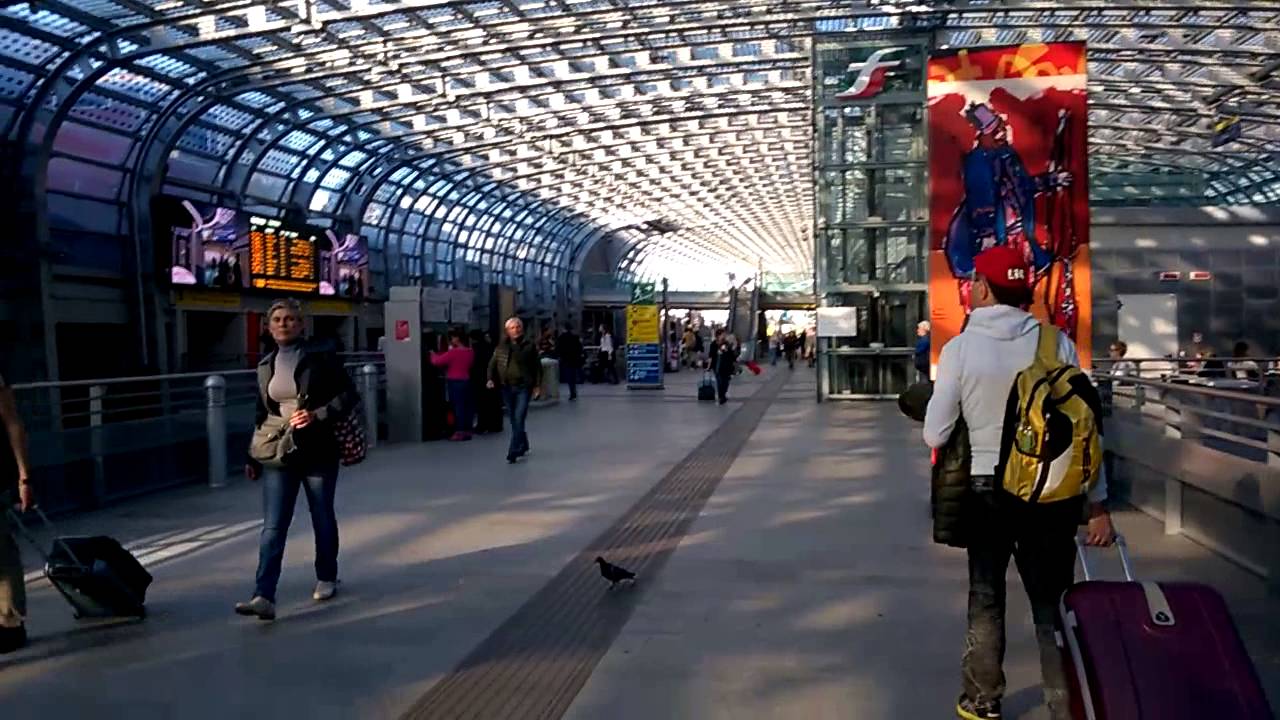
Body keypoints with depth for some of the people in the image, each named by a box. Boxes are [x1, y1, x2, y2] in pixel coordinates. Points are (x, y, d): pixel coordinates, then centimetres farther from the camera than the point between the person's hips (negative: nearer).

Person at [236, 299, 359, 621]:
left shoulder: (320, 358, -5)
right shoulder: (266, 366, 9)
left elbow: (349, 395, -7)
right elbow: (261, 414, 16)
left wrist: (317, 415, -20)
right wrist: (254, 456, 15)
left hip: (318, 452, -3)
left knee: (323, 519, 11)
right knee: (272, 527, -6)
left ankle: (326, 579, 30)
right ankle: (264, 596, -11)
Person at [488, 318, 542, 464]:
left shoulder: (529, 346, 0)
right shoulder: (501, 347, 6)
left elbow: (537, 367, 4)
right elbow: (493, 364, 9)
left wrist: (537, 385, 0)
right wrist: (491, 379, -7)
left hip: (523, 387, -3)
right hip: (507, 387, 4)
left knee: (519, 420, -11)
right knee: (514, 421, 12)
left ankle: (513, 452, -10)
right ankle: (523, 446, 31)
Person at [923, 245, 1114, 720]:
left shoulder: (960, 348, -10)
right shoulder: (1055, 342, -6)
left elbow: (935, 435, -9)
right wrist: (1097, 505, 1)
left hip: (986, 490, -1)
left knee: (985, 599, 16)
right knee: (1052, 602, 11)